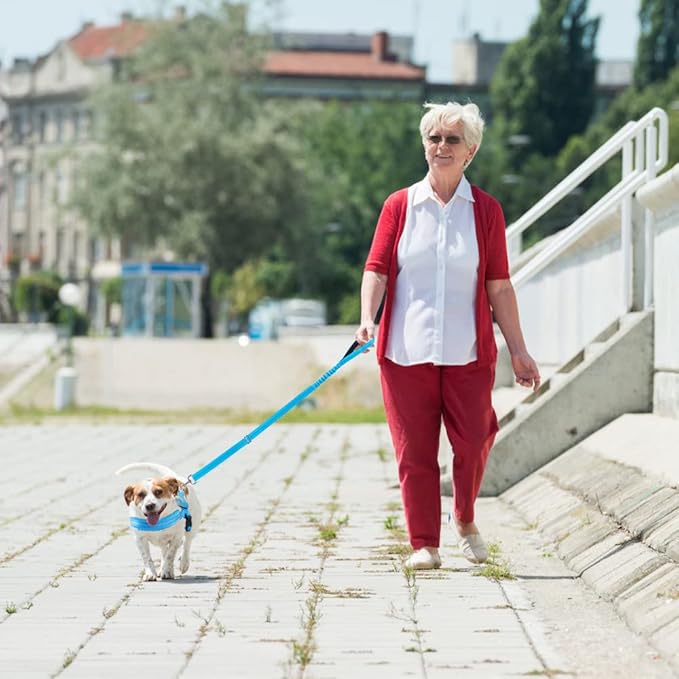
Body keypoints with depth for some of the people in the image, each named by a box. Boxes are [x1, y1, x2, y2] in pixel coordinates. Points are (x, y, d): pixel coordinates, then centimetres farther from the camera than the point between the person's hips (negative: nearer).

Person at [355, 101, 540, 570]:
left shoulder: (485, 210, 6)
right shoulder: (399, 206, 6)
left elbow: (499, 287, 7)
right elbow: (376, 269, 2)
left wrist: (518, 351, 5)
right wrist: (367, 319, -15)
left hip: (468, 351, 0)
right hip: (406, 349, 0)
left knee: (473, 442, -6)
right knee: (414, 449, 1)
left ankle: (466, 521, 21)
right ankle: (424, 544, 11)